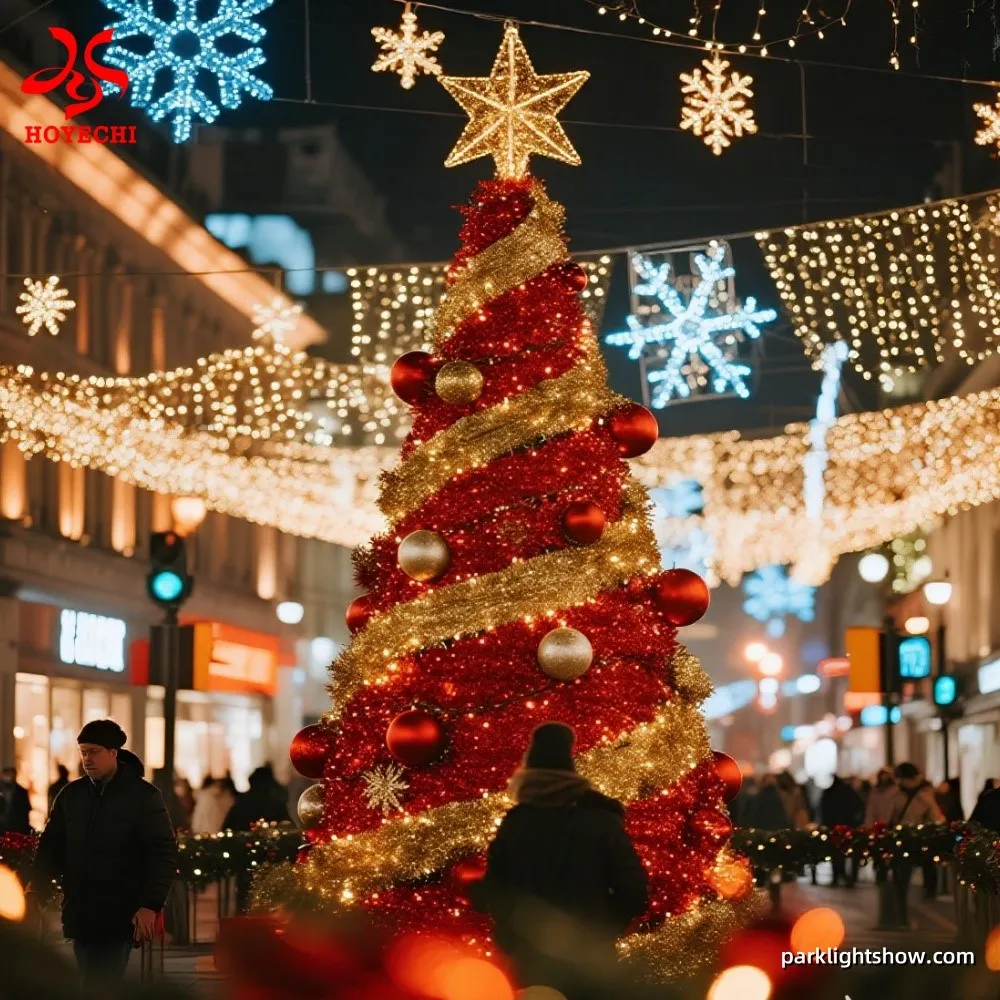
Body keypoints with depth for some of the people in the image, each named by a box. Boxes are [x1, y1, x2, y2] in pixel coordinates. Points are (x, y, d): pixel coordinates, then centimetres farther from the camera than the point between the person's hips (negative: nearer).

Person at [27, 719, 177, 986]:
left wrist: (151, 905, -18)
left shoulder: (144, 796, -4)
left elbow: (164, 854, -8)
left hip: (119, 917, -5)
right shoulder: (71, 794, 10)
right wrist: (35, 889, -3)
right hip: (79, 913, 5)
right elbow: (51, 846, 13)